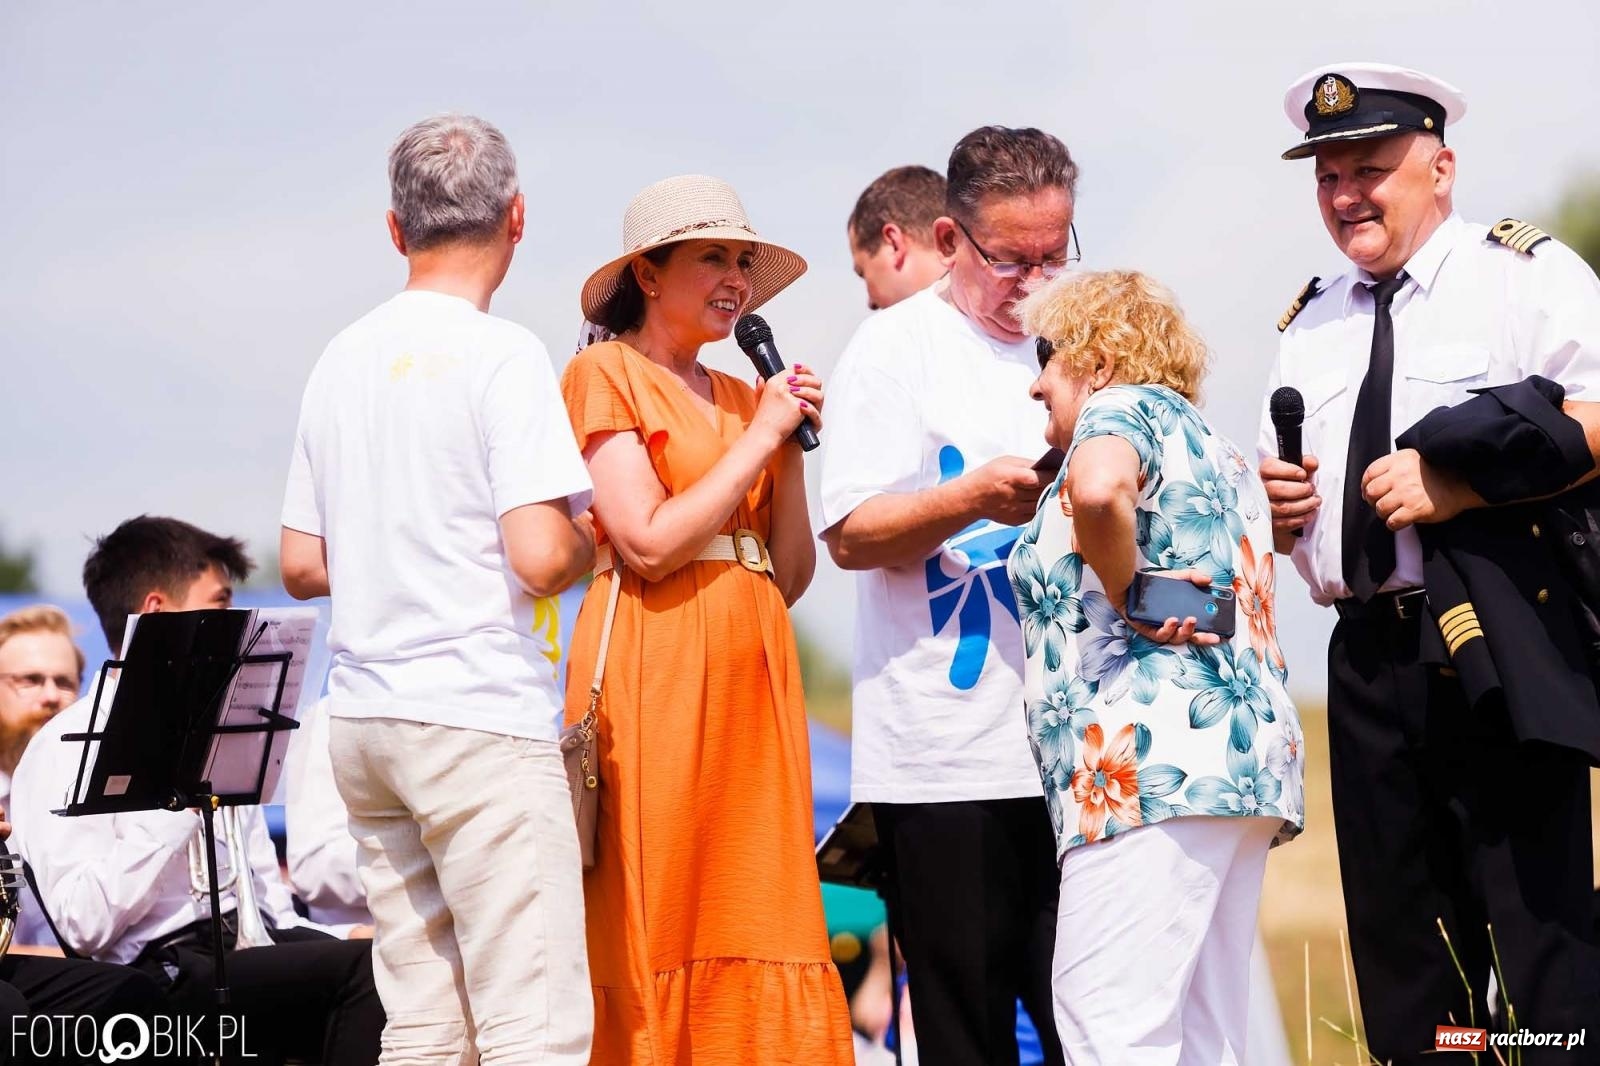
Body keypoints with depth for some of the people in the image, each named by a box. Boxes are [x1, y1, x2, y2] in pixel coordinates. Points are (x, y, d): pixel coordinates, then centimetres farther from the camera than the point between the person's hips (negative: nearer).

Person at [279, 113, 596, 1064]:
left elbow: (302, 565, 15)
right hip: (481, 716, -7)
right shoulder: (502, 353, -8)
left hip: (364, 714, 7)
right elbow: (540, 558, -16)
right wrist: (593, 540, 4)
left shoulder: (344, 358, 12)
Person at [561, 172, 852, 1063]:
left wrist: (792, 447, 4)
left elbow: (790, 578, 15)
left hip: (752, 675, 6)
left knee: (756, 921, 1)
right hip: (654, 677, -6)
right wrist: (758, 437, -6)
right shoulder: (608, 373, 0)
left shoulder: (744, 400, 19)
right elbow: (649, 545, -12)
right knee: (657, 925, -7)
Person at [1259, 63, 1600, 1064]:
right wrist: (1271, 505, 4)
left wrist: (1460, 484, -20)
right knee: (1399, 944, 9)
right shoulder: (1311, 326, 22)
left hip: (1500, 643, -7)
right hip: (1369, 658, 7)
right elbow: (1279, 508, 28)